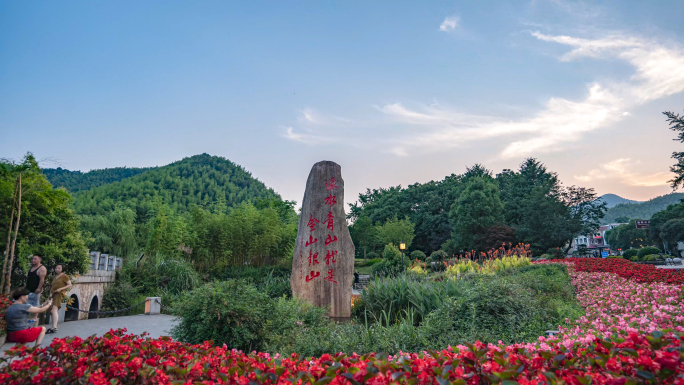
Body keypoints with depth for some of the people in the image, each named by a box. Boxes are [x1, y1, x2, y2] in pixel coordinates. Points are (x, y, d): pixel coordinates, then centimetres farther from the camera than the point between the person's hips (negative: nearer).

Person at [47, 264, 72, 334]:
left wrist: (61, 289, -14)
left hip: (59, 294, -8)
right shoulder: (54, 277, 22)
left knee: (54, 310, -21)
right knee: (51, 311, 10)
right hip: (53, 295, 8)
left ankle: (54, 327, -29)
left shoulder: (64, 276, 1)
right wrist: (50, 293, 11)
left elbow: (69, 285, -4)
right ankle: (54, 327, 19)